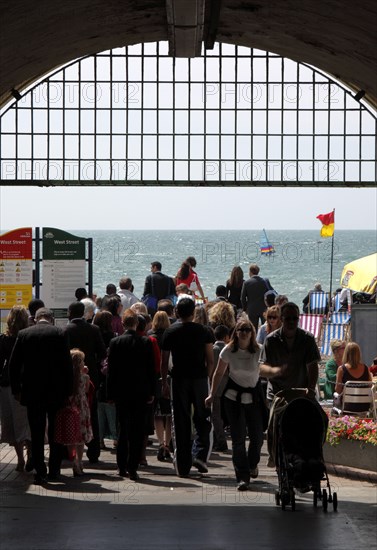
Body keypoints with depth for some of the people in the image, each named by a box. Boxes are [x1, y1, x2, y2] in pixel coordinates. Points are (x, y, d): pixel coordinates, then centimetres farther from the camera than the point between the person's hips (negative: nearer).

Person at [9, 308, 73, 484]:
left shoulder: (23, 334, 0)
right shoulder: (58, 334, -6)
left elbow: (13, 364, 0)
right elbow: (67, 364, -7)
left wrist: (16, 389, 7)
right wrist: (68, 390, -1)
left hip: (32, 391, 1)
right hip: (55, 390, -1)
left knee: (36, 433, 6)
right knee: (56, 432, 13)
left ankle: (40, 472, 2)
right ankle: (54, 470, 17)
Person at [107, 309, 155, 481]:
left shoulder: (115, 342, -5)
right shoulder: (146, 342, -5)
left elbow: (111, 369, -2)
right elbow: (151, 369, -2)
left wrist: (111, 393, 4)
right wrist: (151, 392, 6)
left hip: (121, 392, 1)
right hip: (140, 392, -1)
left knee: (123, 429, 13)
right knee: (138, 431, 2)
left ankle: (122, 466, 16)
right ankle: (132, 468, -3)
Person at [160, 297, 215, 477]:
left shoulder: (170, 332, 1)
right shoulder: (204, 331, -1)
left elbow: (164, 362, 1)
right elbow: (210, 360, -3)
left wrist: (164, 384, 9)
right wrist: (206, 377, 10)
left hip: (179, 380, 1)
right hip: (200, 378, -1)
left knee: (181, 423, 5)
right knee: (202, 419, 11)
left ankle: (183, 466, 5)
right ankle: (199, 454, -6)